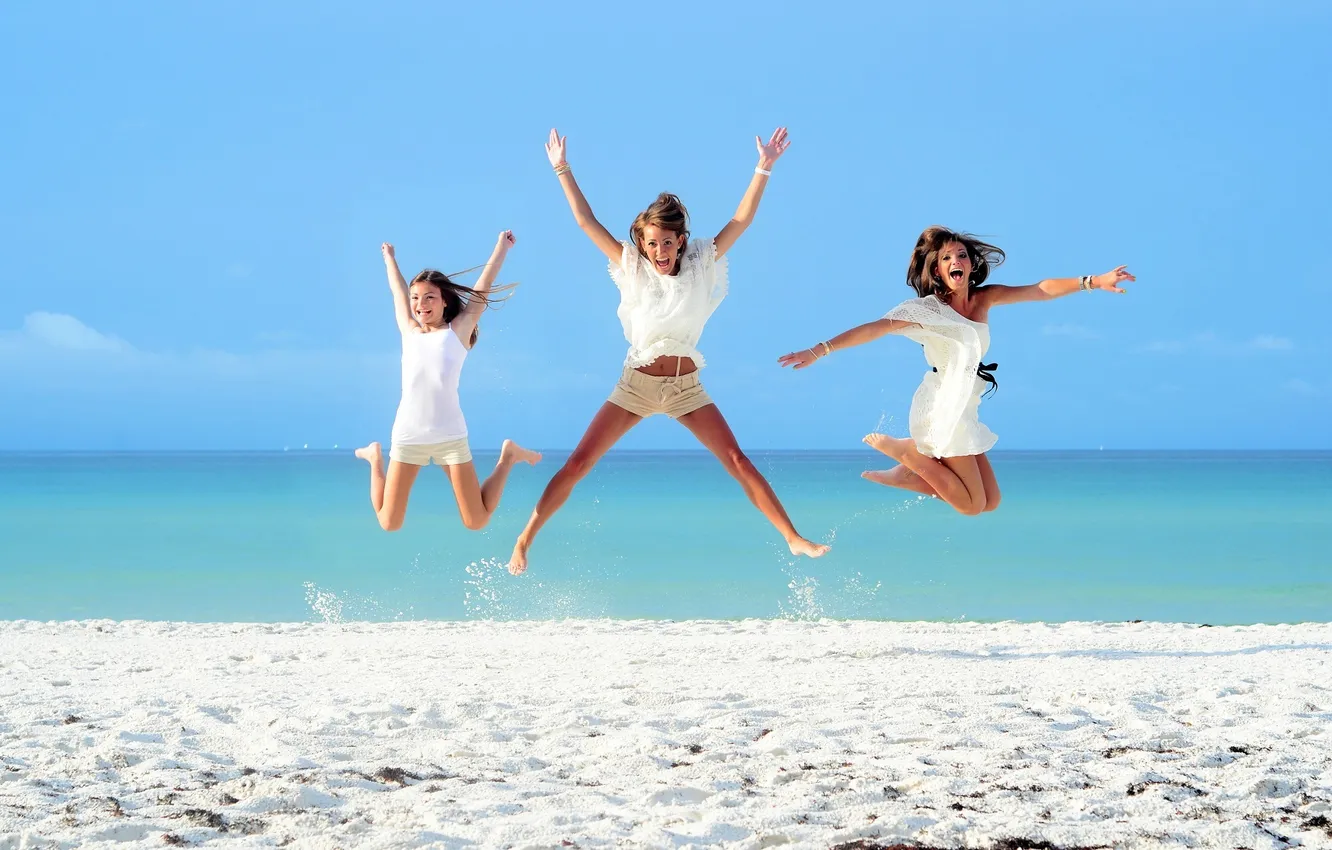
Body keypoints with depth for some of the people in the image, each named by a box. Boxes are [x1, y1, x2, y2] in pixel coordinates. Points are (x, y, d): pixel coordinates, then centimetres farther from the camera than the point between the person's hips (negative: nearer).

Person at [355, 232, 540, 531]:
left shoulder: (457, 331, 5)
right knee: (389, 524, 3)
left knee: (476, 522, 0)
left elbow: (482, 288, 9)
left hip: (450, 435, -2)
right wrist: (389, 257, 40)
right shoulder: (408, 331, 11)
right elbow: (398, 291, 26)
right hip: (407, 435, 2)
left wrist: (502, 247, 13)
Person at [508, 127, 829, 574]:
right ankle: (525, 539, 2)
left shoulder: (699, 267, -3)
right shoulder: (632, 270, -4)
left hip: (686, 386, 0)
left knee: (738, 461, -5)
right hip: (636, 384, 0)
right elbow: (586, 221, -6)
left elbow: (741, 222, -8)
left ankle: (794, 539, -1)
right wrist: (562, 171, -10)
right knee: (578, 464, -5)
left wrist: (763, 168, -16)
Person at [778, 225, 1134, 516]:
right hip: (943, 408, -7)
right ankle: (899, 448, 4)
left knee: (990, 502, 9)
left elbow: (1041, 290, -3)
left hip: (965, 411, 7)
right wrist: (819, 350, -27)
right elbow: (875, 328, -19)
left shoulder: (984, 299, 4)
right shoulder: (926, 308, -11)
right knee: (972, 505, -5)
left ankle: (908, 475, 12)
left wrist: (1094, 281, -12)